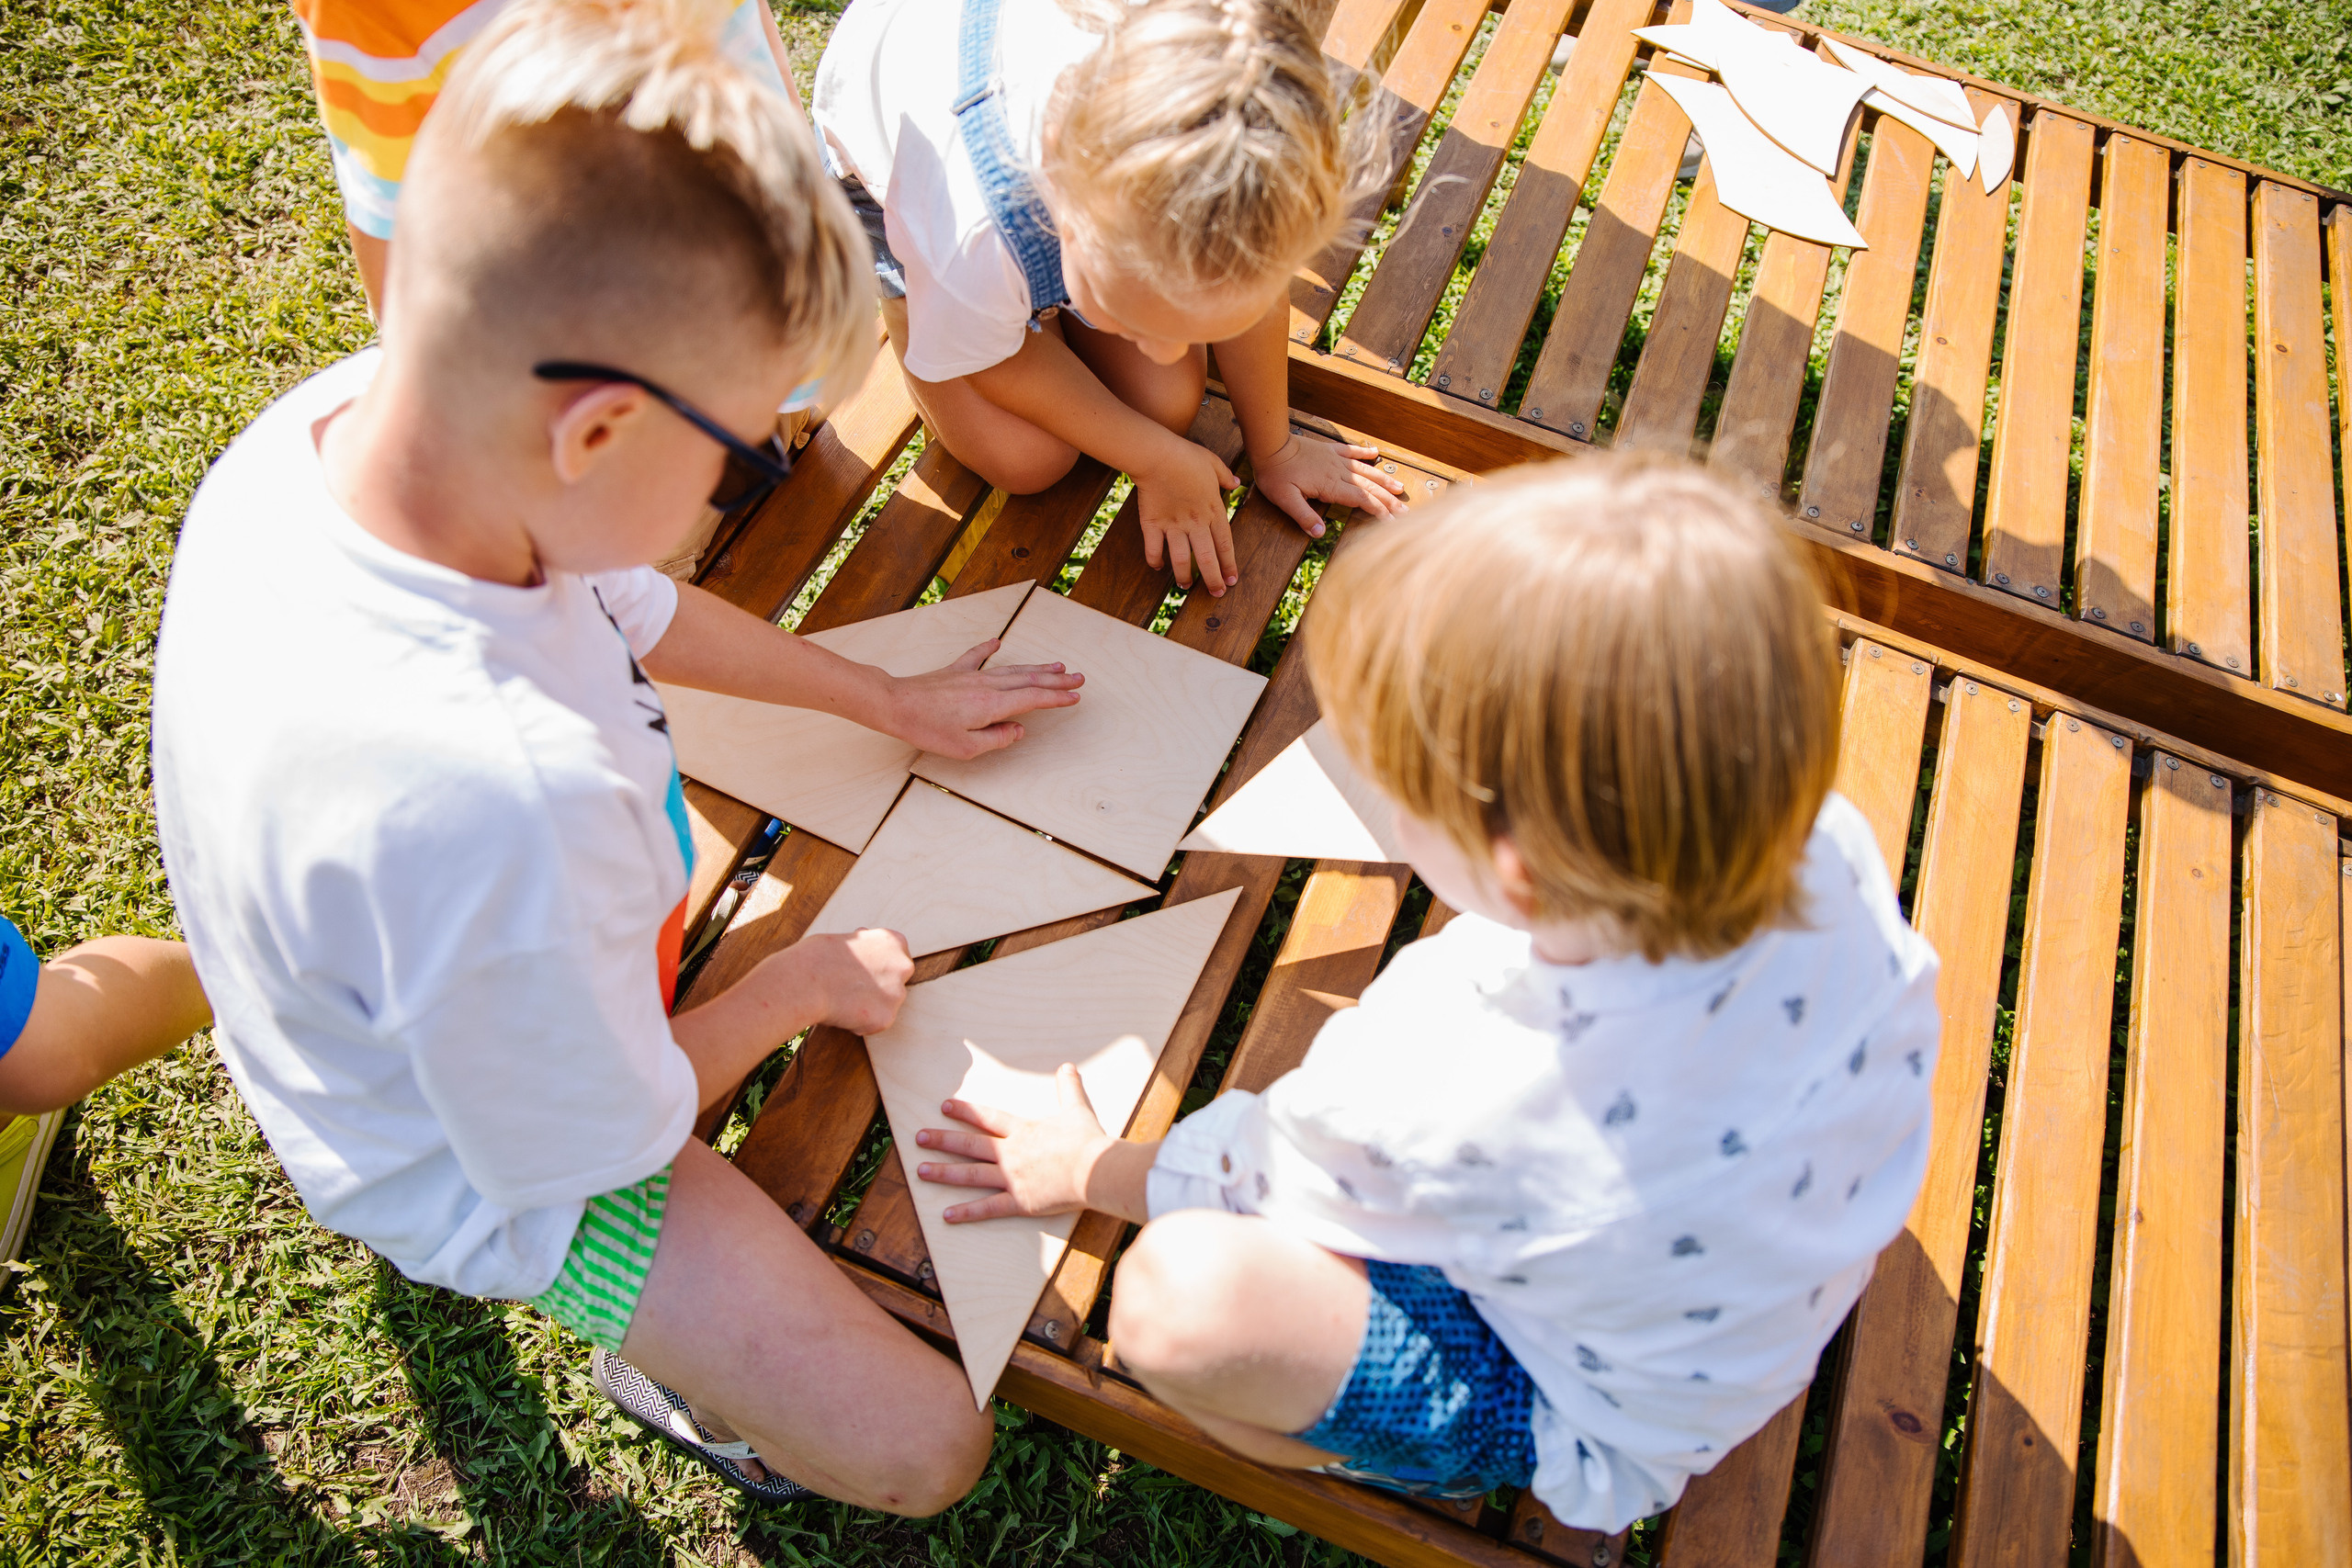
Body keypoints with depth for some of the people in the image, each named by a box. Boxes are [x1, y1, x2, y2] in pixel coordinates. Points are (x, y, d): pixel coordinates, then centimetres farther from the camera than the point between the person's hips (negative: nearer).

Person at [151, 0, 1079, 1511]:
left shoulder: (359, 412, -23)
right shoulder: (494, 802, -47)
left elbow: (640, 615, -2)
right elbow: (589, 1148, -26)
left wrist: (893, 697, 6)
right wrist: (804, 984, -9)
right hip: (497, 1172, -7)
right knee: (922, 1448, -7)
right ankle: (670, 1363, 24)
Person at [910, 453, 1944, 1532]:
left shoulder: (1446, 1103, -40)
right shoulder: (1826, 847, -27)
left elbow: (1251, 1173, -17)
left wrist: (1085, 1169, 5)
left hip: (1595, 1429, -6)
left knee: (1183, 1297, -30)